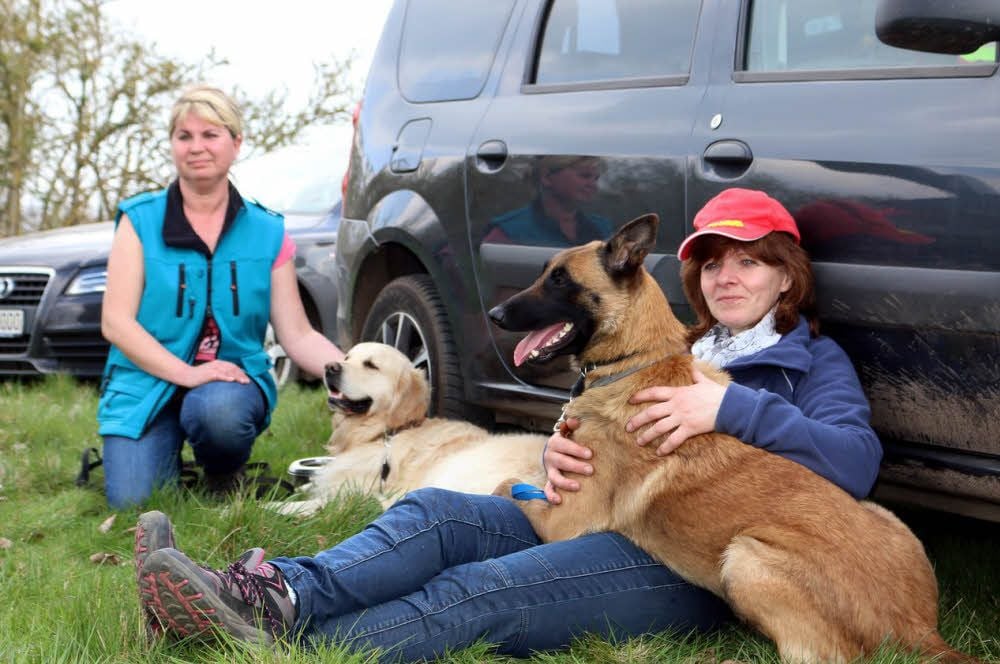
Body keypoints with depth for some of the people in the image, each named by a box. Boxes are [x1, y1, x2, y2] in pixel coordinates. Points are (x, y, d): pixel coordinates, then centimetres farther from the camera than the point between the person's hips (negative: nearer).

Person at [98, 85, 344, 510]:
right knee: (132, 503, -21)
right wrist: (187, 373, -21)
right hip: (148, 383, 0)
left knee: (218, 410, -36)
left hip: (235, 379, 0)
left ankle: (226, 482, -1)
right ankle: (166, 456, 15)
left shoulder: (267, 233, 4)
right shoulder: (140, 221, 0)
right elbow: (116, 322, -7)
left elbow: (297, 335, 1)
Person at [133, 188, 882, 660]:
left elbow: (858, 462, -11)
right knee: (434, 512, -20)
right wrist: (567, 455, -4)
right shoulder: (684, 353, 28)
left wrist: (731, 407, -22)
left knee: (482, 590, -30)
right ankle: (279, 596, -42)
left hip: (698, 569, -6)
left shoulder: (812, 360, 8)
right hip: (605, 520, 7)